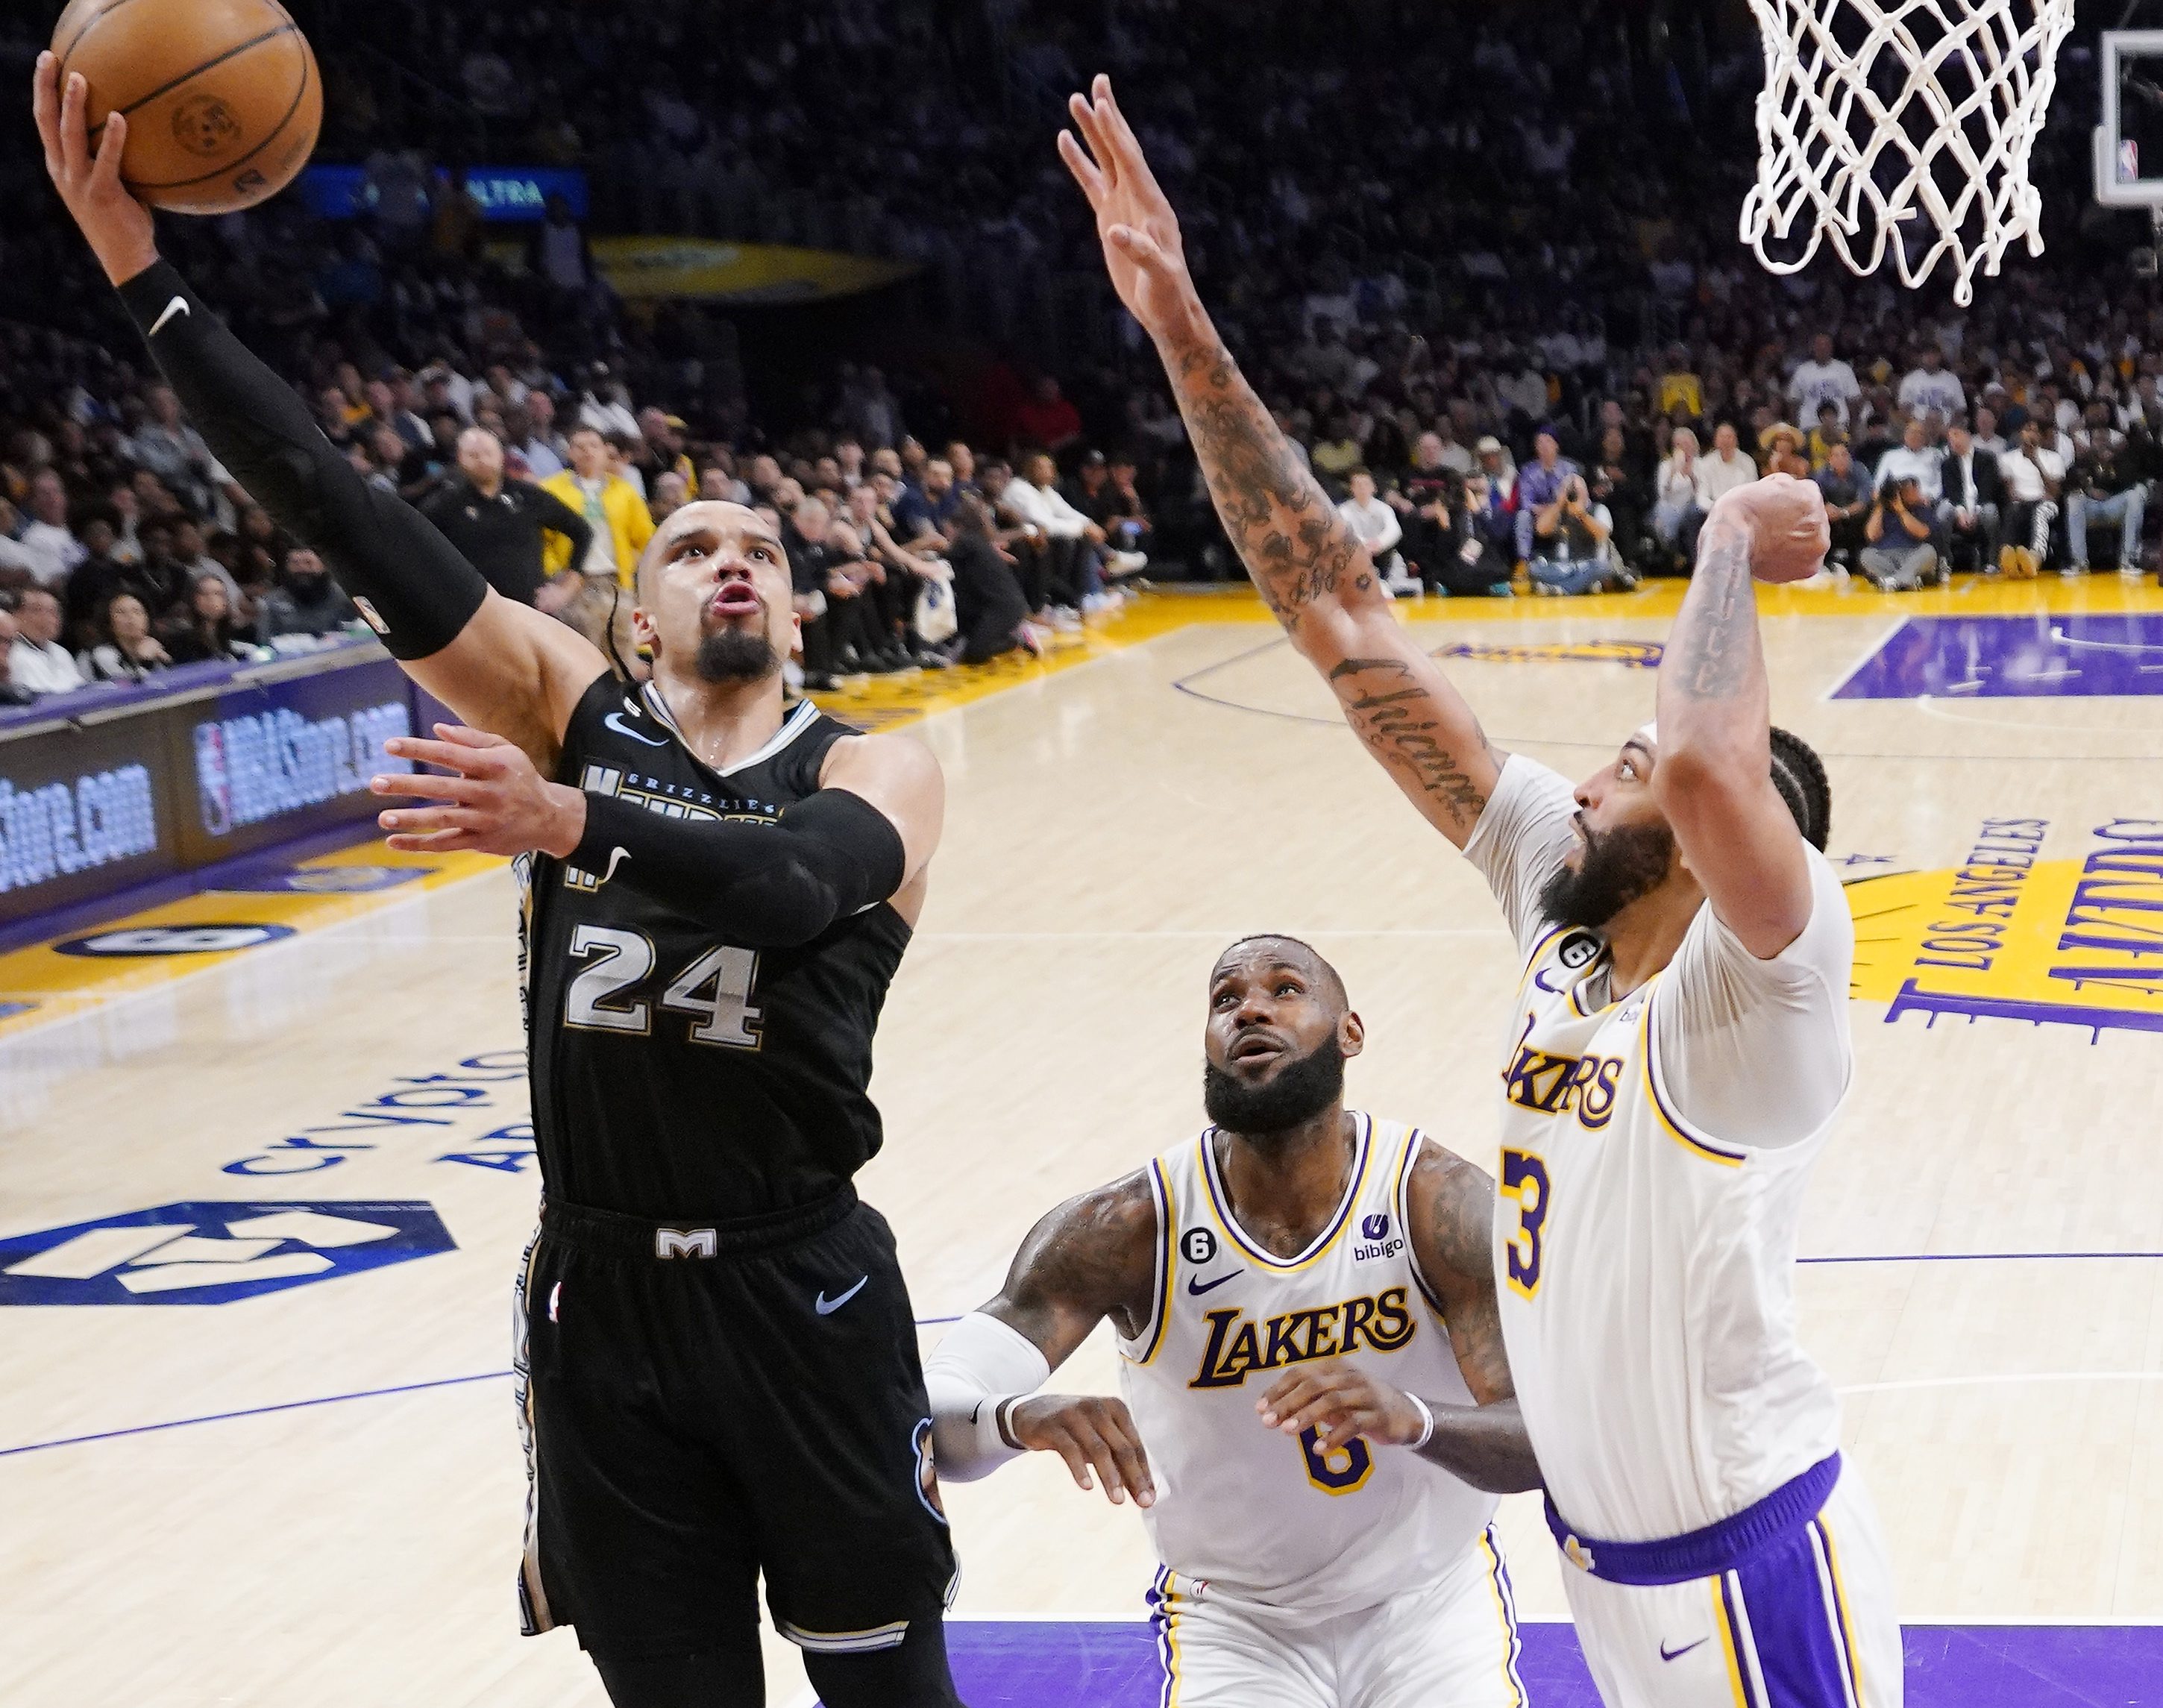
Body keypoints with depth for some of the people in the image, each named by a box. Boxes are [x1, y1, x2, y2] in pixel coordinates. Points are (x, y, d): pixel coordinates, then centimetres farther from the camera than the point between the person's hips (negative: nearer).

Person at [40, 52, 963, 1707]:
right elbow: (349, 519, -7)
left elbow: (798, 884, -27)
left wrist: (570, 824, -44)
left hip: (804, 1297, -2)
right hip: (602, 1300, 2)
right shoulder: (573, 711, 3)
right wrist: (144, 275, -14)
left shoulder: (875, 772, -3)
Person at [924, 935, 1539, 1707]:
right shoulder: (1127, 1231, -18)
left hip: (1431, 1595, 1)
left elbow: (1544, 1441, -23)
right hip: (1235, 1618, -1)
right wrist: (1020, 1418, -49)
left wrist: (1409, 1417, -45)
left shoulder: (1438, 1201, -18)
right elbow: (929, 1413, -25)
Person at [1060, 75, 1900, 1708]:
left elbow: (1711, 762, -47)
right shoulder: (1563, 900, -3)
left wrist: (1730, 544, -26)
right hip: (1600, 1552, 7)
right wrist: (1184, 329, -9)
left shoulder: (1760, 981, -22)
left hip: (1750, 1571, -7)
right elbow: (1346, 623, -6)